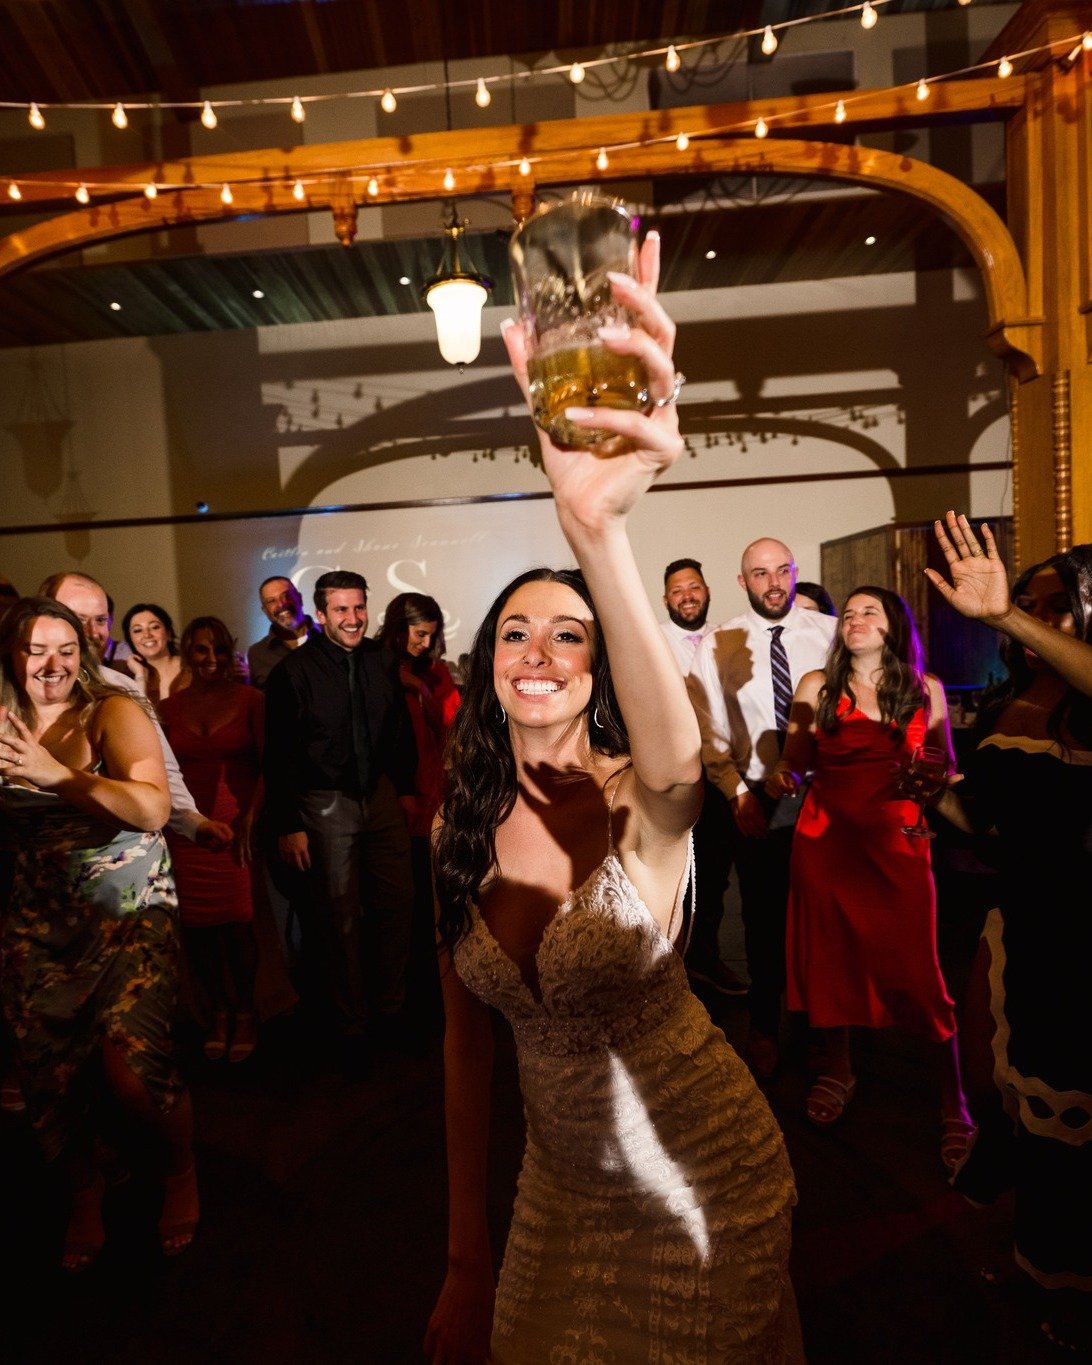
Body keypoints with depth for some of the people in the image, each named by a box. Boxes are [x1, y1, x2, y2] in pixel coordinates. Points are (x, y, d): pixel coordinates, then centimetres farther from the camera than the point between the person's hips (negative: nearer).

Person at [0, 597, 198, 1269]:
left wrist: (55, 774, -26)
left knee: (132, 1067, -15)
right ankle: (86, 1188, 36)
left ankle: (183, 1168, 17)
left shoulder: (113, 712, -7)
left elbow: (152, 809, -19)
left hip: (131, 913, -4)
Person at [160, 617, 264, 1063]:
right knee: (198, 927, 4)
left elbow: (268, 765, -1)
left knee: (237, 923, -3)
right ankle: (218, 1013, 21)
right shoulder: (169, 707, 8)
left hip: (236, 823, -2)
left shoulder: (250, 699, 0)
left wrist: (250, 817, -10)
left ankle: (244, 1014, 16)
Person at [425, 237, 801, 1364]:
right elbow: (466, 1034, -1)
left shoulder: (646, 799, -22)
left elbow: (671, 732, -48)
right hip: (561, 1189, 4)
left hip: (703, 1182, -3)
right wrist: (467, 1256, 4)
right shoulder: (462, 831, -8)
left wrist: (597, 526, -65)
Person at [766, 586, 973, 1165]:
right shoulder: (817, 685, 4)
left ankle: (954, 1103, 15)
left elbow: (945, 764, 14)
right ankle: (837, 1068, 30)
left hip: (898, 841, 0)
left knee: (916, 969, -2)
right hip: (825, 837, 1)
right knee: (829, 958, 8)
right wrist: (783, 777, -16)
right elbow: (796, 759, 5)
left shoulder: (926, 689, 7)